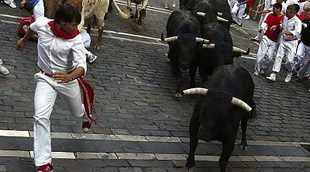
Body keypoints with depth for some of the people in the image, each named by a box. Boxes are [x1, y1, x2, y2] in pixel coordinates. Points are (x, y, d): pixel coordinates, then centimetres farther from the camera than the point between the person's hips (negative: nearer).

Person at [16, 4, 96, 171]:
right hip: (45, 78, 1)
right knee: (41, 117, -16)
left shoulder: (76, 39, -24)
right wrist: (24, 40, 26)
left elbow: (82, 66, -33)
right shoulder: (41, 24, -18)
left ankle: (87, 115, 62)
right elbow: (32, 27, 8)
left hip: (68, 78, -1)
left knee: (78, 112, 20)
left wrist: (70, 77, -54)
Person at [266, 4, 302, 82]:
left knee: (290, 60, -4)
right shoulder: (285, 18, 2)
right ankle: (273, 75, -2)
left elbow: (297, 32, -35)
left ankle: (290, 73, 26)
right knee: (278, 56, 0)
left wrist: (288, 32, -49)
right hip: (283, 40, 6)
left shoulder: (297, 21, -19)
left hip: (292, 42, -6)